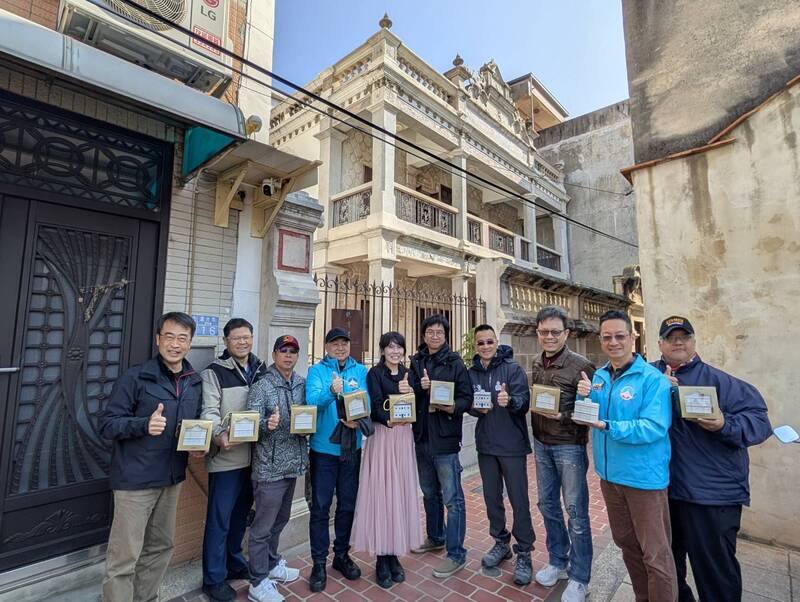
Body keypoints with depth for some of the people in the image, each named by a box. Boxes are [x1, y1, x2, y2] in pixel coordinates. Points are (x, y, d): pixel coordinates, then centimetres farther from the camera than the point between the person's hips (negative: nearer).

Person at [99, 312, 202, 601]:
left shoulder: (195, 382, 5)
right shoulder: (135, 377, -12)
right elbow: (107, 424, -12)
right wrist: (145, 424, -29)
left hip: (172, 478, 6)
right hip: (135, 479, -6)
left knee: (161, 546, 19)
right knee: (124, 557, 3)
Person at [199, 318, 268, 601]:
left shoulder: (262, 370, 9)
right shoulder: (214, 372, -7)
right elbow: (209, 411, -16)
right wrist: (219, 434, -33)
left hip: (254, 455, 6)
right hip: (226, 457, -5)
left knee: (241, 514, 20)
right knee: (219, 518, 5)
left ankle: (235, 564, 39)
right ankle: (213, 579, 23)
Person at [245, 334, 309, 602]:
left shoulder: (302, 384, 4)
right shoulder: (261, 386, -13)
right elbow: (251, 424, -20)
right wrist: (267, 425, -39)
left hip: (293, 464, 6)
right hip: (269, 467, -6)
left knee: (280, 520, 22)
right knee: (263, 526, 7)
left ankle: (271, 564, 43)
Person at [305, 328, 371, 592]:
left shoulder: (360, 371, 4)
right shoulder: (317, 370, -5)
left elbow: (367, 401, -5)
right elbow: (311, 400, -20)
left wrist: (359, 420, -24)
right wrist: (331, 391, -39)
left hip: (352, 447, 3)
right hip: (324, 447, -3)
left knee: (348, 504, 16)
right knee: (320, 506, 7)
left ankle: (341, 555, 36)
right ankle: (318, 563, 25)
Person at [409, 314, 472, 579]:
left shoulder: (454, 363, -6)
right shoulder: (416, 362, 5)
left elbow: (467, 398, -9)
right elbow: (410, 396, 3)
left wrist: (451, 407, -25)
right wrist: (420, 388, -16)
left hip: (445, 438, -5)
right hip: (422, 437, 5)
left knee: (452, 498, 2)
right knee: (429, 493, 21)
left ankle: (456, 554, 17)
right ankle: (435, 538, 41)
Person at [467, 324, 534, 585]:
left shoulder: (513, 368, -10)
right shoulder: (471, 372, 2)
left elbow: (525, 402, -18)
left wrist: (510, 401, -38)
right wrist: (476, 408, -13)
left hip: (512, 444, -4)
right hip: (485, 444, 4)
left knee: (519, 500, 6)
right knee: (492, 497, 17)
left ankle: (524, 554, 24)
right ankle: (501, 543, 37)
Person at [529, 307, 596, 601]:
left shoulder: (581, 365, -15)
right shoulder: (537, 364, 4)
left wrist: (563, 416, -24)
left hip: (569, 446, -6)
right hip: (541, 444, 6)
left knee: (576, 512, 7)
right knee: (548, 505, 17)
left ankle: (579, 578, 26)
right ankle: (558, 562, 38)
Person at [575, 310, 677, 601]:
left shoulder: (653, 378, -15)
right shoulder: (598, 376, 4)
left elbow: (654, 427, -23)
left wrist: (609, 427, -30)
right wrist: (584, 397, -14)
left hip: (644, 476, -6)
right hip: (609, 474, 6)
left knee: (655, 553, 7)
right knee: (625, 542, 22)